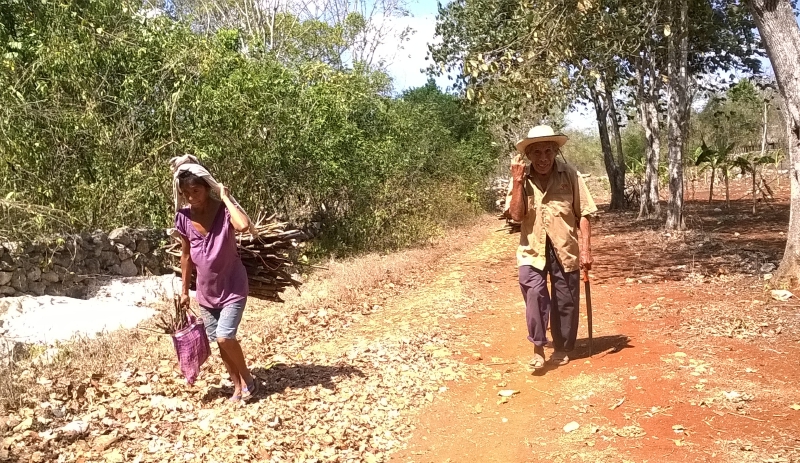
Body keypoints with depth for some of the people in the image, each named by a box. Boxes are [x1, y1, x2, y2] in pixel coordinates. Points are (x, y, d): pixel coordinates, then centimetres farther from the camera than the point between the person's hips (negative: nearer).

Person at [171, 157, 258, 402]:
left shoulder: (223, 210, -19)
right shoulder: (183, 217, -7)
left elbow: (244, 226, -44)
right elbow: (186, 255, 6)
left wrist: (226, 198, -30)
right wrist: (185, 290, 11)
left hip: (233, 287, -5)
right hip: (206, 292, 5)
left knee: (224, 336, -14)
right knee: (219, 341, 10)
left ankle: (248, 379, 12)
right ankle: (238, 386, 28)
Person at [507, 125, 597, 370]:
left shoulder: (570, 174, -6)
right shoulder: (521, 179, -4)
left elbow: (583, 213, -3)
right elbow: (516, 215, -14)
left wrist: (586, 248, -7)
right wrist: (517, 181, -19)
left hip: (565, 247, 1)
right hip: (532, 248, 0)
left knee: (566, 300, 9)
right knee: (534, 291, -21)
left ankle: (562, 348, 31)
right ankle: (538, 347, -6)